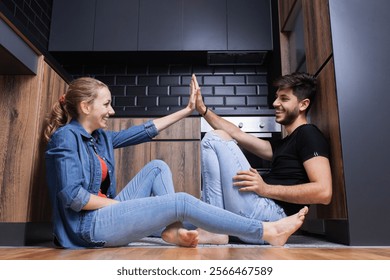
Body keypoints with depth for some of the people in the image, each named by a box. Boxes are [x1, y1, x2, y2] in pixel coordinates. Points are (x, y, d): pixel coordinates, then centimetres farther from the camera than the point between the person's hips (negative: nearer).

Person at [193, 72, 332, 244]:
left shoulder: (308, 134, -2)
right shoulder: (282, 145, 25)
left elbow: (323, 192, -16)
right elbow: (238, 135, 22)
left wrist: (266, 189, -19)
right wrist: (203, 109, 18)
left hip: (269, 215, -10)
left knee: (215, 138, -5)